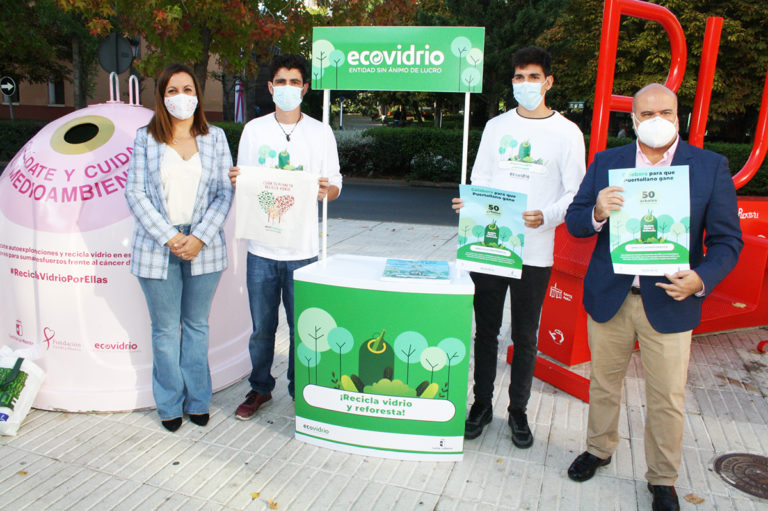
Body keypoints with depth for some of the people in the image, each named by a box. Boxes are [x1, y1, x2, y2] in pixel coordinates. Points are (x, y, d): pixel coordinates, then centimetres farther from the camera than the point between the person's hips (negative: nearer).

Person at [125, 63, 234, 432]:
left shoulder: (215, 138, 6)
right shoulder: (145, 138, 4)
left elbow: (225, 193, 1)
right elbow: (135, 193, -1)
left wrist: (199, 238, -10)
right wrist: (169, 237, -11)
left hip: (204, 246, 1)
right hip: (157, 247, -1)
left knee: (197, 326, 12)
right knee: (165, 330, 8)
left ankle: (198, 401, 26)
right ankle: (170, 405, 24)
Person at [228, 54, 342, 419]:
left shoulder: (321, 132, 5)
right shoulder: (253, 129, 8)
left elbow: (335, 187, 4)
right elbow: (242, 182, 10)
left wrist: (325, 190, -20)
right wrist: (236, 182, -14)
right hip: (261, 247, 1)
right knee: (262, 327, 11)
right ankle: (260, 388, 31)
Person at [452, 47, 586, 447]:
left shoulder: (567, 132, 2)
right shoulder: (496, 126, 10)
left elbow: (575, 194, -1)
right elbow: (480, 181, 11)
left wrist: (545, 217, -20)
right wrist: (468, 203, -12)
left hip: (534, 252, -2)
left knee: (525, 337, 8)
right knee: (486, 330, 10)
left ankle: (518, 410, 26)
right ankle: (482, 403, 27)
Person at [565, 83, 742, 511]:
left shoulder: (711, 167, -3)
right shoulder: (605, 163, 2)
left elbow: (727, 240, -3)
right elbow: (574, 222, 2)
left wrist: (701, 278, -21)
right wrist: (598, 213, -21)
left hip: (669, 301, -1)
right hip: (609, 296, 2)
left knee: (668, 399, 9)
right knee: (604, 382, 18)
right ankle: (599, 449, 42)